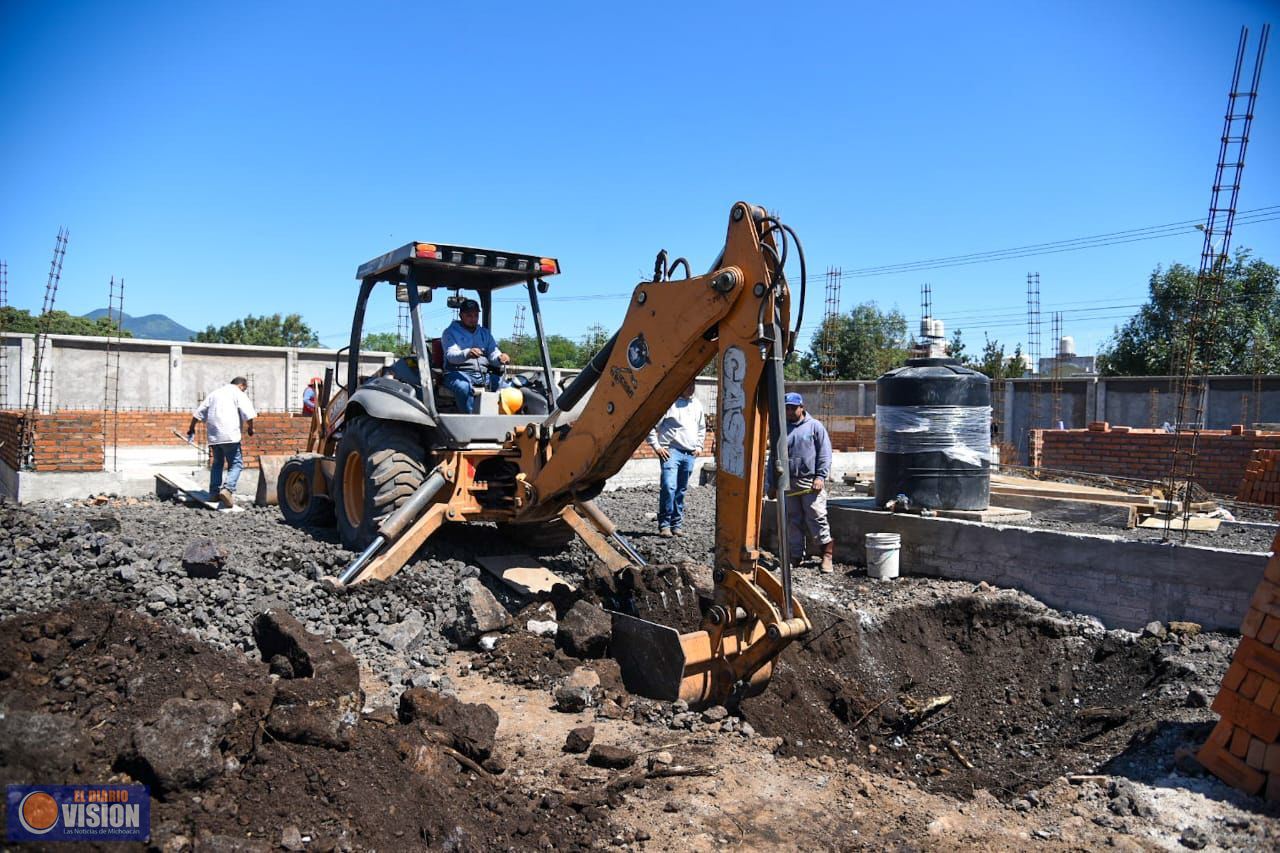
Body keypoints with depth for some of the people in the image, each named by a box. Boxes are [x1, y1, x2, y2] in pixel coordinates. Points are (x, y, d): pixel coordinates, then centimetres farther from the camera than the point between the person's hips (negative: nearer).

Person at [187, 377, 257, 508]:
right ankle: (228, 489, -22)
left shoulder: (214, 393, 21)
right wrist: (250, 428, 6)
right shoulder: (238, 394, 2)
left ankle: (214, 492, 18)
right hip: (230, 435, -6)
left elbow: (198, 412, 23)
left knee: (217, 463, 19)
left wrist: (191, 428, 32)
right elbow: (248, 414, -10)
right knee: (236, 464, -3)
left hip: (214, 436, 6)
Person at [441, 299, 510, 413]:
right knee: (464, 387, -39)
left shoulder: (484, 333, 24)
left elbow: (493, 354, 13)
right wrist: (467, 354, -33)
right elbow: (451, 355, -9)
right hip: (459, 373, -4)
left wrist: (500, 358, -14)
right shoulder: (450, 333, 9)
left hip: (484, 374, 4)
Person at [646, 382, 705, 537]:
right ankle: (664, 525, -10)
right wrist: (656, 446, -9)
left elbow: (702, 428, 30)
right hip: (671, 451, -6)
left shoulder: (697, 405, 15)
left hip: (689, 454, 6)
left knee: (681, 491, 8)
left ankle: (676, 525, 15)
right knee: (668, 487, -17)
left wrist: (698, 447, 20)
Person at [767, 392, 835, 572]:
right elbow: (774, 458, 17)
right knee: (793, 521, 7)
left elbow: (824, 454, -2)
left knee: (816, 517, -8)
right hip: (787, 483, 4)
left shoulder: (815, 427, 3)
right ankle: (796, 556, 15)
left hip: (810, 482, -4)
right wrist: (772, 484, 13)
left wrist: (820, 477, -11)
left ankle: (827, 554, 2)